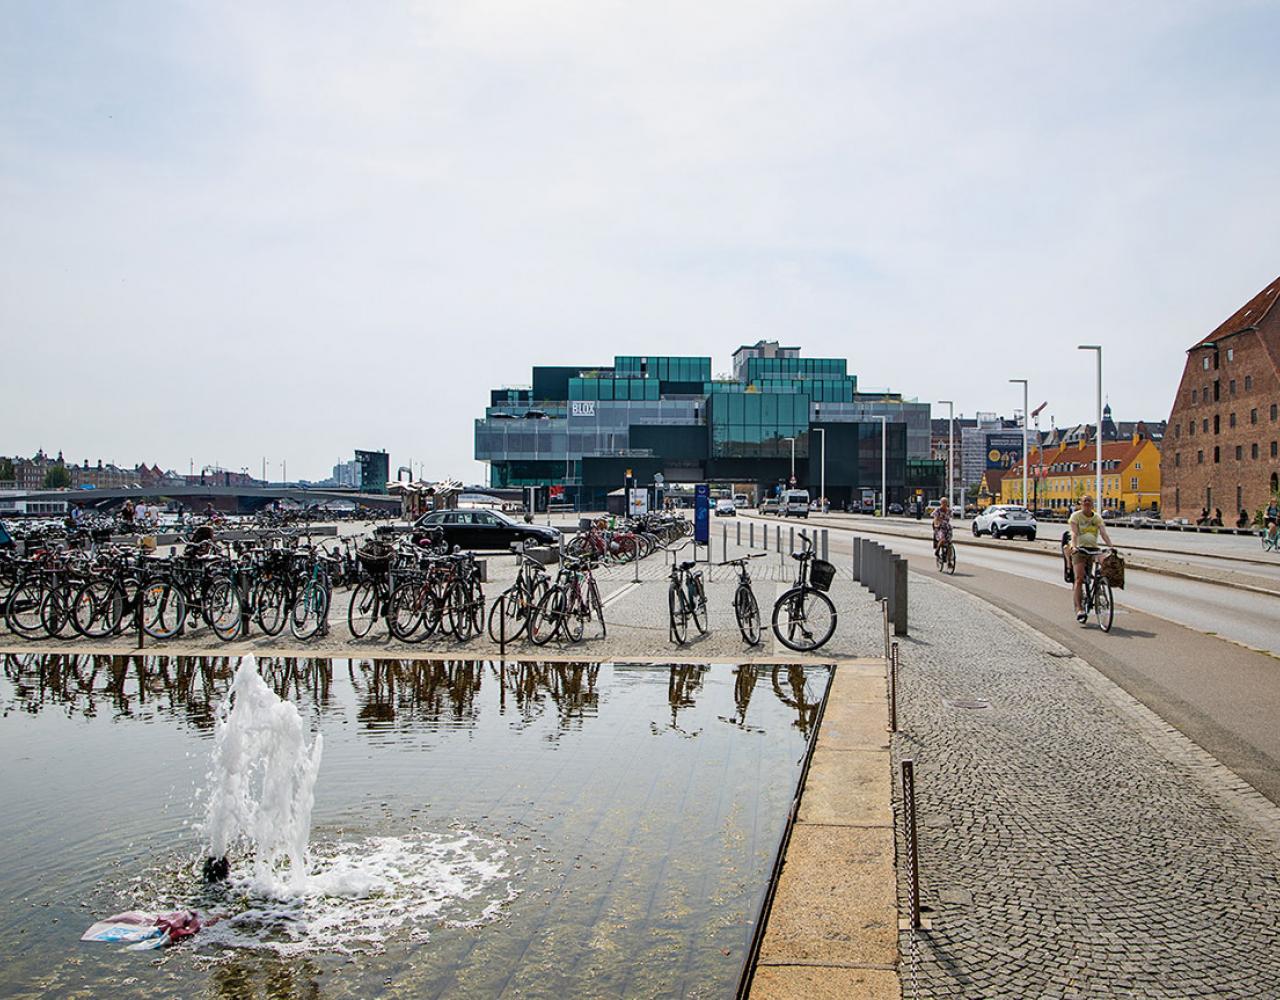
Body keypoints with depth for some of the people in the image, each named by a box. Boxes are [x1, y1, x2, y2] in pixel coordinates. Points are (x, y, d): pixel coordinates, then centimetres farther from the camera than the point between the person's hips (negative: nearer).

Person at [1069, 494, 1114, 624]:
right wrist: (1074, 546, -33)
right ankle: (1079, 609, -18)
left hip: (1093, 549, 4)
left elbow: (1104, 533, -6)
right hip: (1079, 549, -4)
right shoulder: (1075, 516, -2)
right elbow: (1074, 533, -16)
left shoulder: (1097, 517, 7)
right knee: (1079, 578, -14)